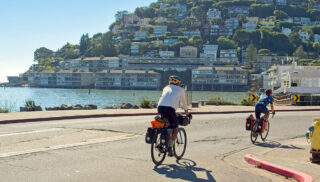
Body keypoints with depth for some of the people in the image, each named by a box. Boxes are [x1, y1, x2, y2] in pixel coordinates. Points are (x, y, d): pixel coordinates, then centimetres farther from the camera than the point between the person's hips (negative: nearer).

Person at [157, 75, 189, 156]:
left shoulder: (166, 88, 31)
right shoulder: (181, 90, 20)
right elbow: (184, 103, 30)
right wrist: (187, 114, 44)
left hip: (160, 107, 4)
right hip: (170, 109, -4)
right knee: (175, 129, 11)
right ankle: (170, 148, -4)